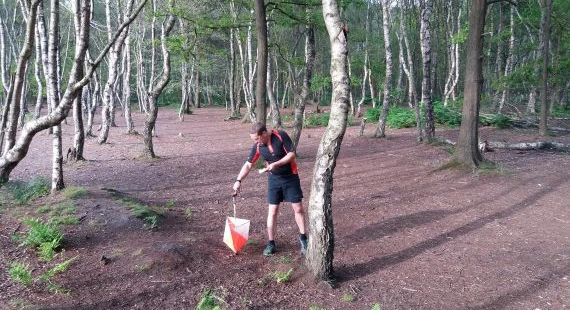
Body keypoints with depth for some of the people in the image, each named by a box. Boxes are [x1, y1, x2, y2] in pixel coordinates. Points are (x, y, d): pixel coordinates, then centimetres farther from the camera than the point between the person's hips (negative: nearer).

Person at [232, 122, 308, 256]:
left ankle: (303, 238, 21)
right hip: (274, 179, 3)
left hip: (291, 177, -2)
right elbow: (248, 164, -4)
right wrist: (238, 180, -14)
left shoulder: (281, 136, -21)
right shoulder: (257, 146, -9)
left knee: (298, 209, 3)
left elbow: (291, 154, -19)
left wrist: (275, 164, -29)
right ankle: (271, 243, 13)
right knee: (272, 211, 2)